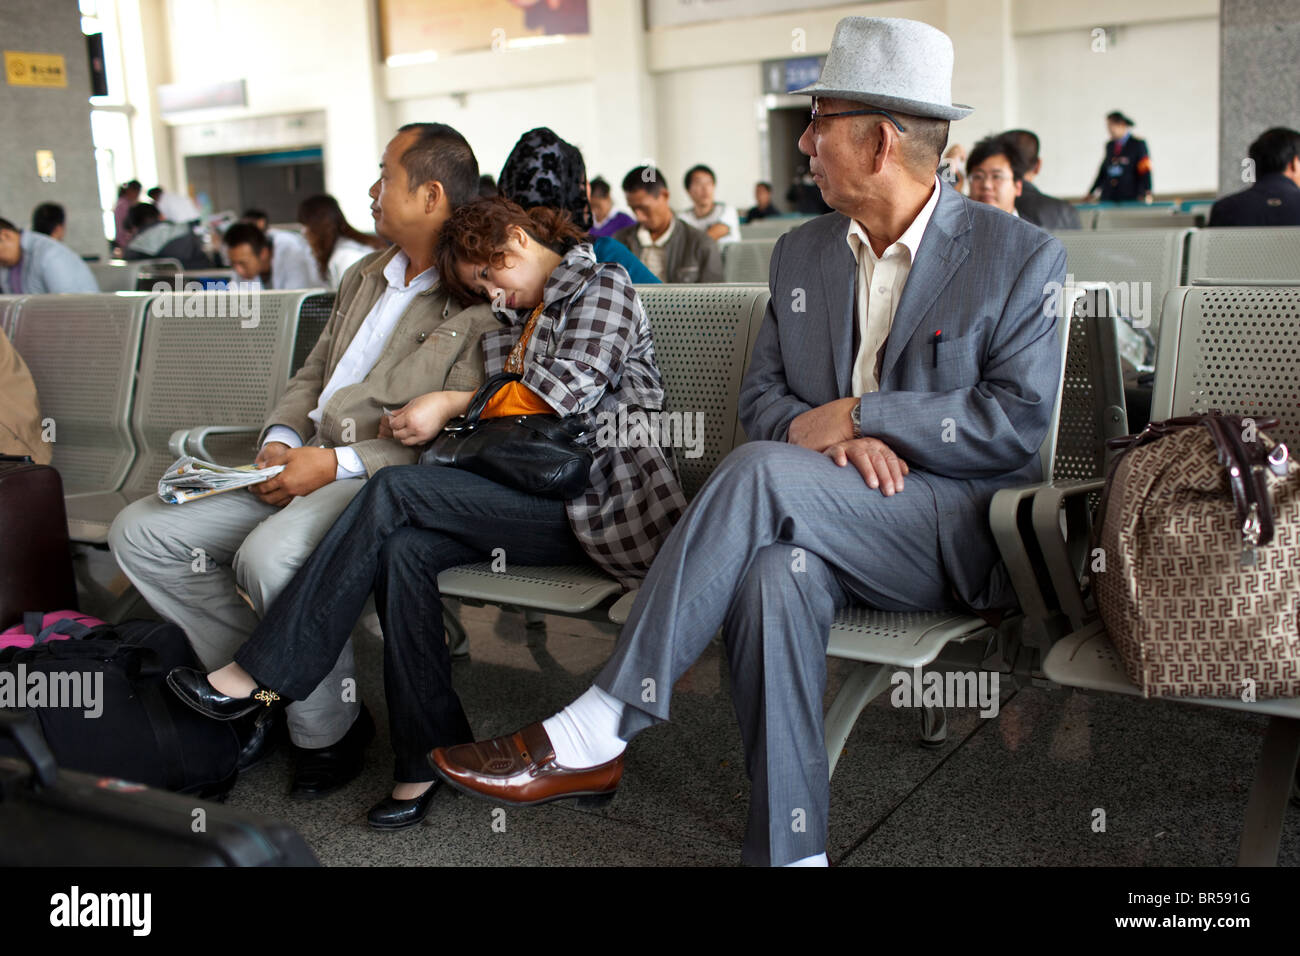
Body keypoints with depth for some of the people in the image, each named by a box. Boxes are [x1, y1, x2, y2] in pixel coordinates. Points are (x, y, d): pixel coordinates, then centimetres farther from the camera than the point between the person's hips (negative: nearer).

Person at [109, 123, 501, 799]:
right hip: (305, 464, 9)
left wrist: (338, 463, -19)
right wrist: (281, 440, 3)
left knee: (270, 554, -36)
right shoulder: (363, 278, 20)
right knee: (140, 532, -3)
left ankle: (327, 728, -10)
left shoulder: (480, 301, -8)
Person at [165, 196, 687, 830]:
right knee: (404, 547, -20)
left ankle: (260, 676, -13)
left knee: (394, 492, -19)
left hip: (599, 503, -7)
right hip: (543, 497, 7)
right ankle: (428, 755, -14)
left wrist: (451, 404, -5)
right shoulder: (519, 319, 27)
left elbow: (565, 395, -10)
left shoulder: (602, 284, 4)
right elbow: (509, 417, 19)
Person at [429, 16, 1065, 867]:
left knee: (762, 471, -31)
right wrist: (823, 434, -11)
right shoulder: (801, 254, 14)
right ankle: (790, 849, -25)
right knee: (775, 573, -34)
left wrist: (860, 414, -14)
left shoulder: (1024, 258, -2)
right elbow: (762, 395, 13)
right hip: (819, 520, 4)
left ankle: (595, 733, -26)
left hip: (961, 533, -4)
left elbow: (1020, 420, -10)